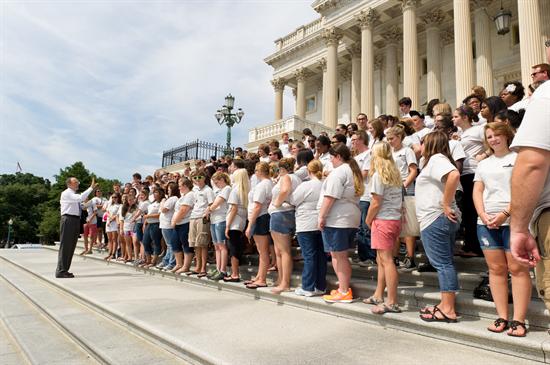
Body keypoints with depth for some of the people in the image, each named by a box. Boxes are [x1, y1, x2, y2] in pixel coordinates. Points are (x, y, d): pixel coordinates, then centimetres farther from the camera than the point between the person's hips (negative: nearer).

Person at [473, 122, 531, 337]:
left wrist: (505, 213, -16)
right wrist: (483, 215, -4)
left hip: (513, 220, -5)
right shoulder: (484, 164, 19)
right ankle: (502, 317, 11)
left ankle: (518, 320, 0)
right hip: (487, 222, 5)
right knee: (496, 269, 5)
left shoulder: (518, 158, 3)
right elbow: (477, 192, 12)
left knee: (517, 269, -5)